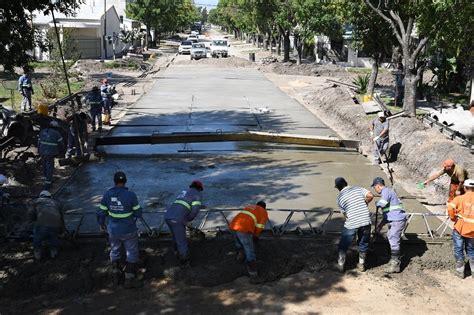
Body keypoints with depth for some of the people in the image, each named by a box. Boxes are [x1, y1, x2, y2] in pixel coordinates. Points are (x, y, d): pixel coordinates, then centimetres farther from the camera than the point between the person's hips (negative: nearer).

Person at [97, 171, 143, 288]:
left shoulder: (107, 194, -12)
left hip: (113, 230, 4)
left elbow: (101, 213, -4)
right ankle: (129, 279, 18)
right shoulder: (130, 195, -21)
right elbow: (138, 213, -12)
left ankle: (116, 275, 37)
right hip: (128, 231, -3)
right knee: (132, 254, 13)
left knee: (115, 251, 24)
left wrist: (101, 224, 16)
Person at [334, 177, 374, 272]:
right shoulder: (358, 189, 6)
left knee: (343, 245, 15)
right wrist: (364, 204, 12)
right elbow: (370, 196, -6)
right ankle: (361, 264, 30)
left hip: (351, 224, -2)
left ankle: (340, 265, 23)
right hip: (365, 221, 2)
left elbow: (345, 213, 6)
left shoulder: (339, 197, 3)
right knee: (363, 244, 22)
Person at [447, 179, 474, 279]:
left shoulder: (460, 198, -7)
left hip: (460, 229, -3)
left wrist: (453, 218, -3)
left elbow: (450, 208, -20)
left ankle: (460, 271, 18)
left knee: (458, 250, 11)